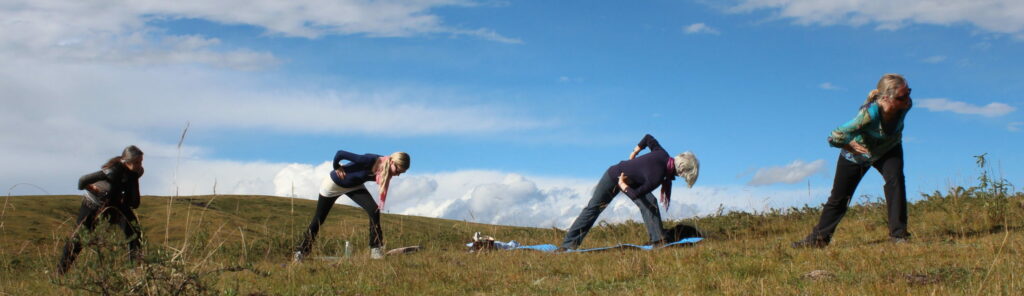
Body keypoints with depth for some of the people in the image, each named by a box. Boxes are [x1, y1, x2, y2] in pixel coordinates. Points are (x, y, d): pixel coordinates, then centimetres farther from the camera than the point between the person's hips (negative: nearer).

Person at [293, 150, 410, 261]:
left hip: (354, 186, 5)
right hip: (333, 184, -5)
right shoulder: (370, 160, -40)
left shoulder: (385, 170, -18)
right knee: (318, 220, 6)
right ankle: (300, 251, 24)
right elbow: (340, 153, -36)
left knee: (374, 211, -16)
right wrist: (337, 167, -20)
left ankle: (376, 249, -9)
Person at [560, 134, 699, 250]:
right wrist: (622, 185, -14)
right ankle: (569, 244, 7)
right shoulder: (657, 178, -39)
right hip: (613, 179, -7)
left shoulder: (662, 154, -19)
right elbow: (636, 194, -30)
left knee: (650, 202, -10)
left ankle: (658, 239, -7)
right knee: (593, 208, 0)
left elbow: (648, 138, -2)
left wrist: (635, 151, 7)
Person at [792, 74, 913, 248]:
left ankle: (898, 233, -17)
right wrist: (851, 146, -23)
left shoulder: (905, 105, -27)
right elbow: (834, 138, -38)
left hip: (888, 150, 3)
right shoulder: (869, 113, -43)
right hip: (857, 154, -3)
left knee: (895, 178, -26)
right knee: (839, 198, 7)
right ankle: (818, 238, 27)